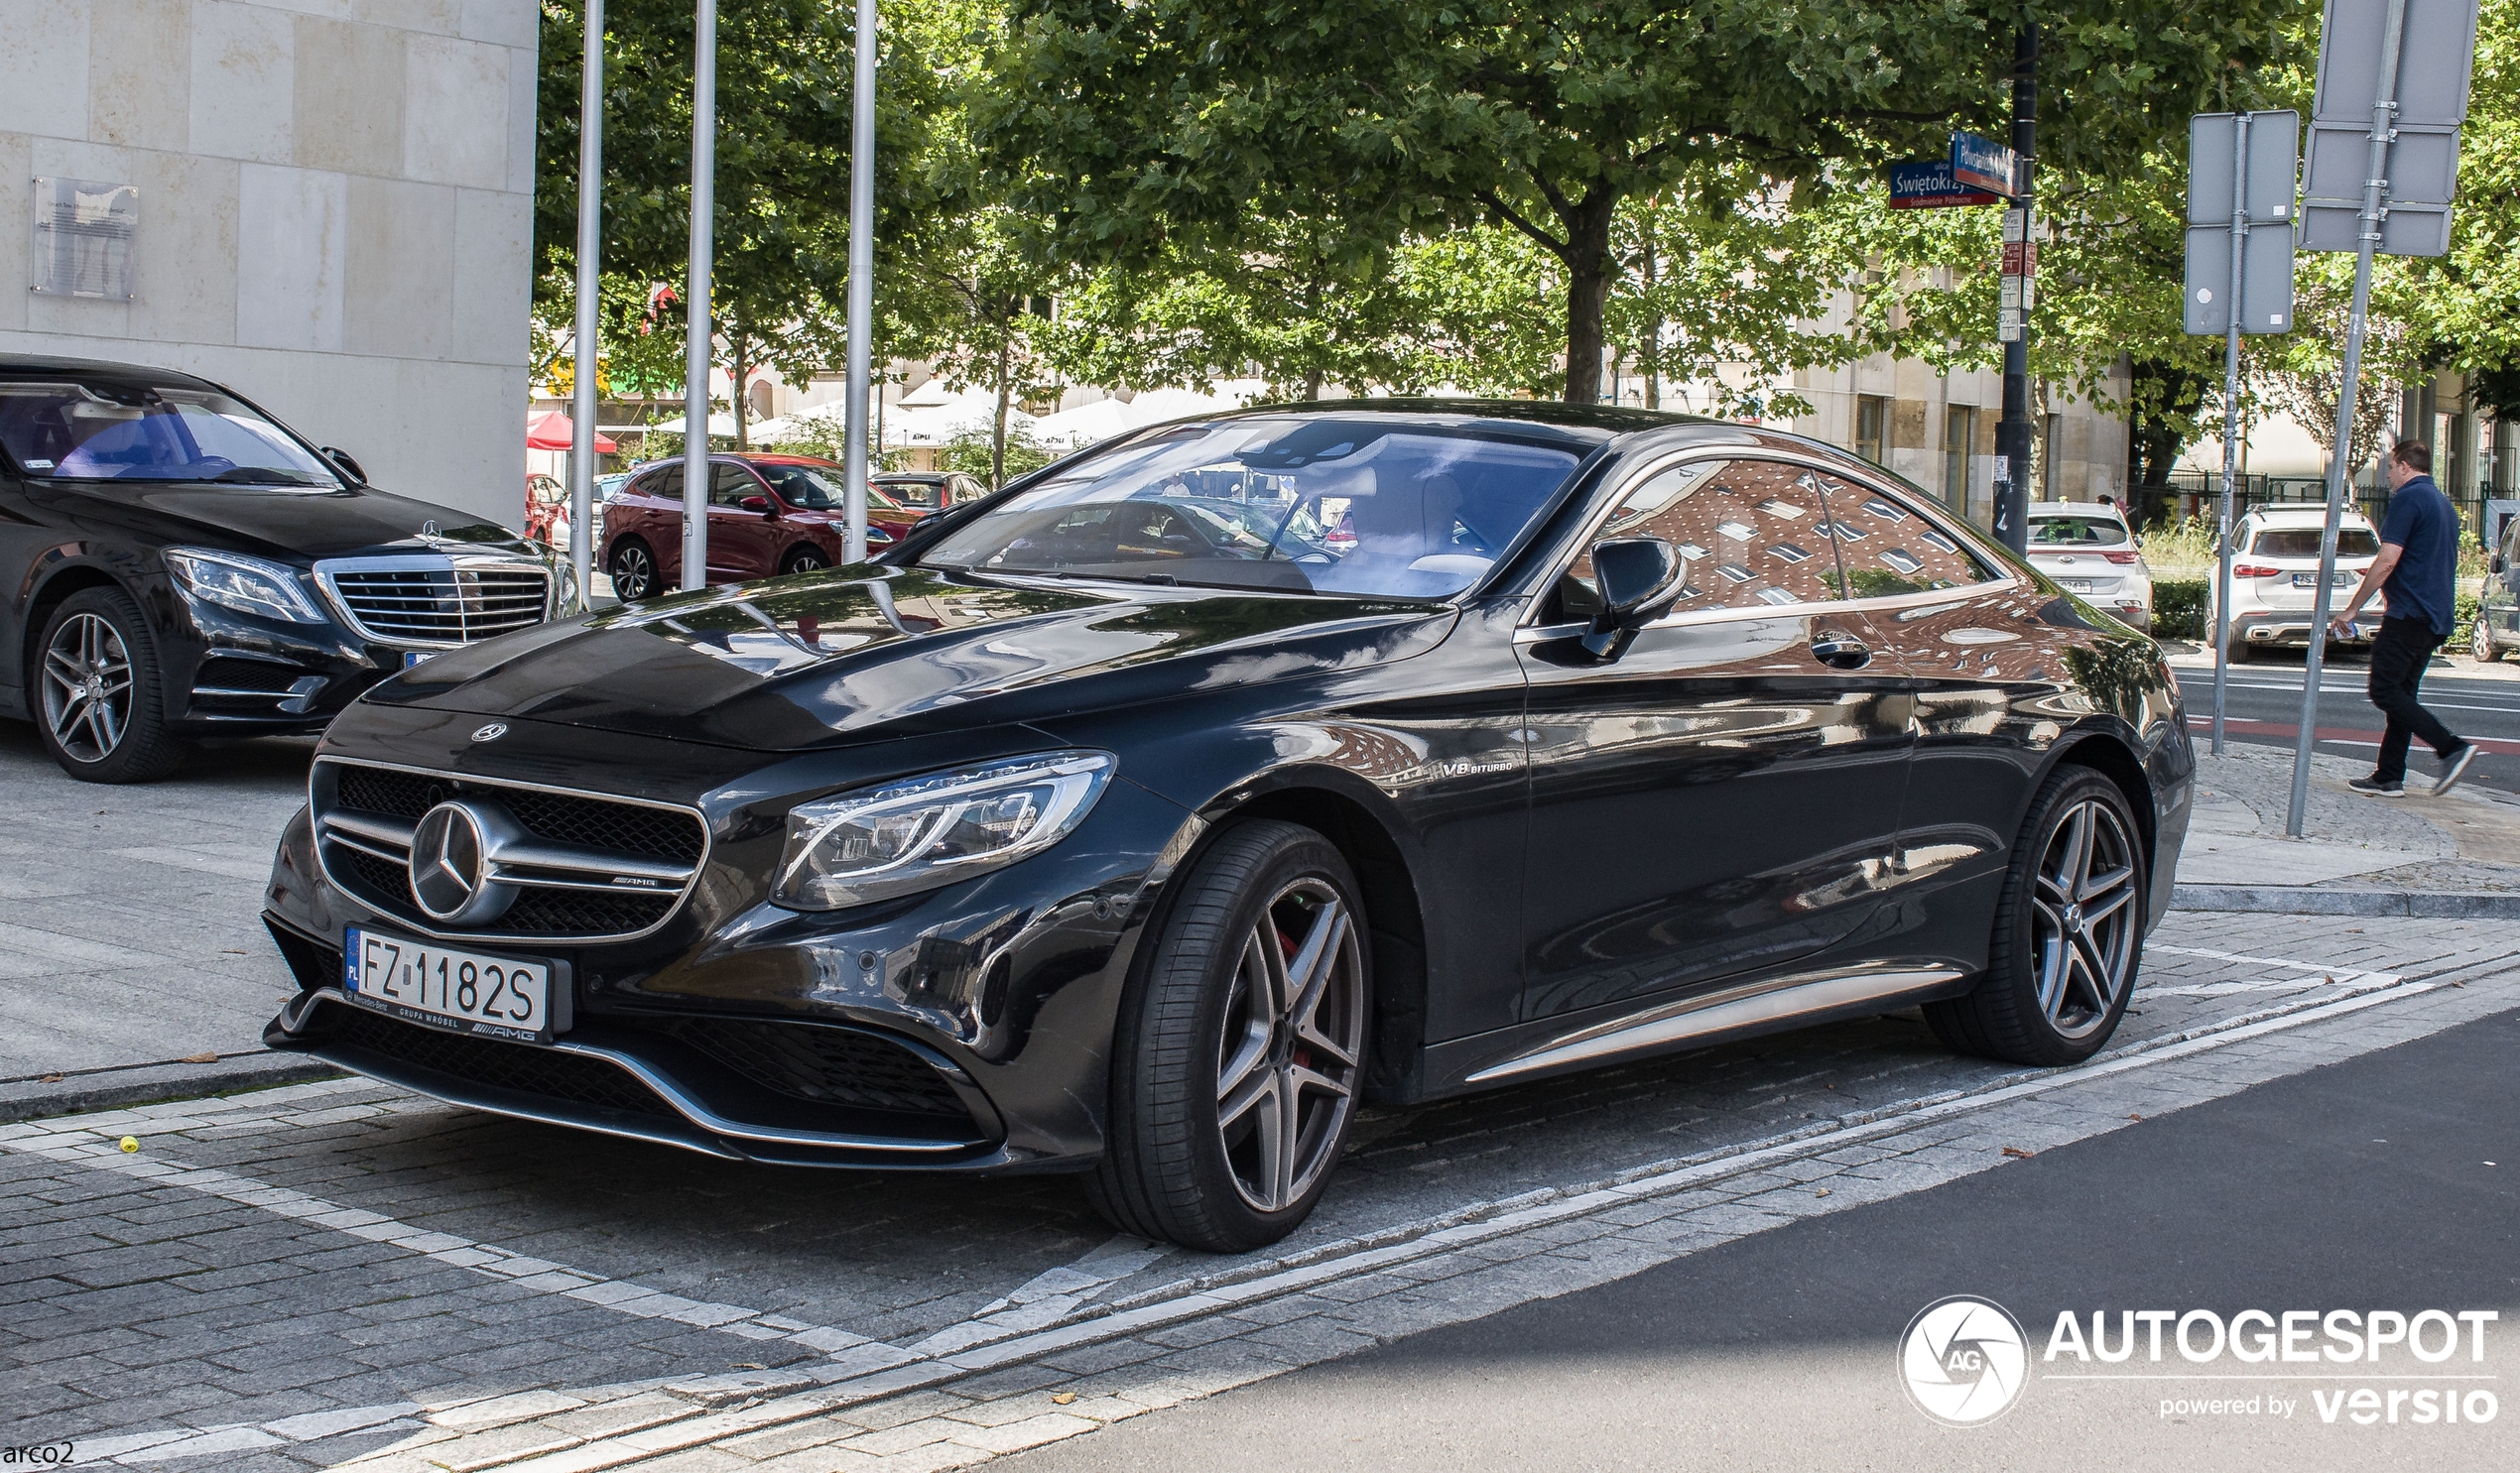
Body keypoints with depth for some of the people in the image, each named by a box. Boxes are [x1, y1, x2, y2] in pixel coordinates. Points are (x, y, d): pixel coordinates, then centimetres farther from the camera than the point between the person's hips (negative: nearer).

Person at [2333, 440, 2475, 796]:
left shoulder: (2408, 498, -11)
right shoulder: (2443, 503, 19)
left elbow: (2387, 560, -18)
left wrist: (2351, 608, -13)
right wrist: (2381, 576, 36)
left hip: (2409, 614, -10)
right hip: (2436, 617, 10)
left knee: (2385, 692, -9)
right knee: (2400, 694, 11)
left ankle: (2451, 748, -17)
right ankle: (2389, 777, 10)